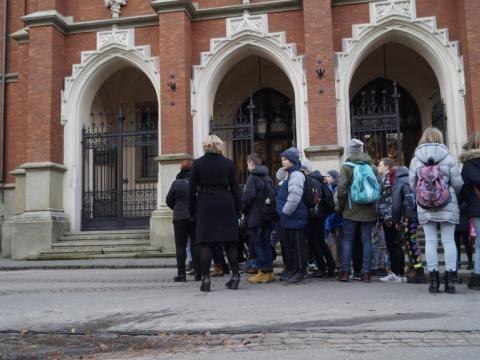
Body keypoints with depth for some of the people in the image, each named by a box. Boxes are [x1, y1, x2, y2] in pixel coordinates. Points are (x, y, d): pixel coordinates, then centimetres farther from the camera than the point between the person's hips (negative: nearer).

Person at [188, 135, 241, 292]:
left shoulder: (198, 164, 0)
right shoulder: (228, 163, 2)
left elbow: (192, 189, 1)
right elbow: (235, 188, 4)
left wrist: (192, 210, 8)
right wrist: (238, 210, 10)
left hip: (205, 205, -1)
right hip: (226, 205, 1)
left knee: (205, 243, 2)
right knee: (230, 242, 9)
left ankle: (205, 278, -1)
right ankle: (235, 276, 13)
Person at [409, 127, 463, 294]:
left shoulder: (415, 160, 0)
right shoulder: (448, 158, -4)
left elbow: (412, 185, 1)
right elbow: (458, 183, -3)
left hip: (425, 208, 1)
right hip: (447, 206, -1)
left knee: (430, 242, 4)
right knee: (449, 241, 5)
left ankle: (434, 280, 5)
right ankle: (450, 279, 5)